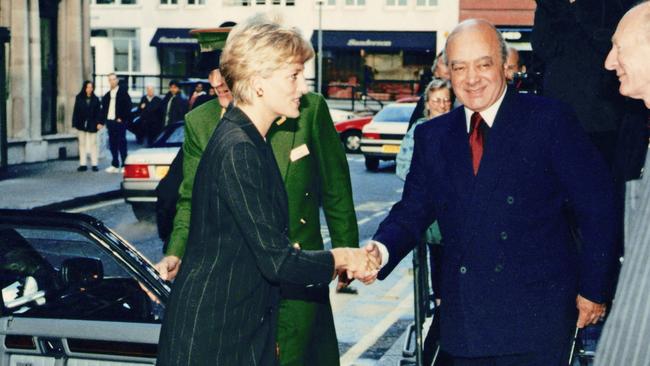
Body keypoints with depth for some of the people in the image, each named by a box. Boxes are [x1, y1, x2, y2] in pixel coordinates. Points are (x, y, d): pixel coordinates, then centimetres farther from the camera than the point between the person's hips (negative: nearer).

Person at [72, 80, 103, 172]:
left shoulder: (95, 99, 1)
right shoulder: (79, 98, 1)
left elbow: (98, 112, 0)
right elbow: (76, 111, 0)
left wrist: (99, 122, -11)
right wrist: (75, 123, -5)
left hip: (92, 125, -1)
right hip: (82, 125, 1)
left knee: (93, 144, 2)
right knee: (82, 144, 6)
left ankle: (94, 164, 6)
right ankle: (83, 164, 11)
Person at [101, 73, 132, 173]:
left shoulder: (123, 92, -1)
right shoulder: (107, 95, 16)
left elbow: (128, 106, -8)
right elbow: (104, 108, 16)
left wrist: (122, 118, -13)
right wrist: (102, 120, 5)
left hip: (119, 121, -6)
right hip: (110, 121, 6)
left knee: (121, 143, -4)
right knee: (112, 144, 7)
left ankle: (124, 164, 0)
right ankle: (115, 165, 12)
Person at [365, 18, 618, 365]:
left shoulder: (550, 121, -5)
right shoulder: (432, 136, 8)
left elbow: (597, 209, -4)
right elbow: (413, 210, 6)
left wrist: (594, 289, -4)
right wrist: (381, 250, -15)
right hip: (463, 320, 4)